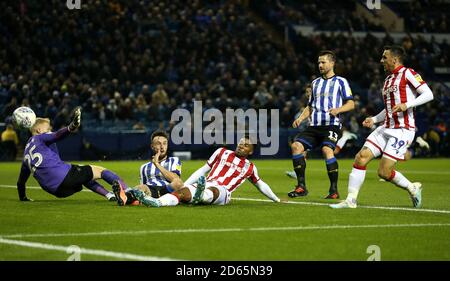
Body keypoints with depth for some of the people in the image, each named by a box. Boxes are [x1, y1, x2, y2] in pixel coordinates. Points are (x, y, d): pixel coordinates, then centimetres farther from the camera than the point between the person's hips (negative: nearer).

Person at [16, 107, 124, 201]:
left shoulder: (26, 153, 27)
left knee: (85, 177, 33)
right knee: (100, 171, 4)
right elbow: (57, 135, -18)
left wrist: (23, 198, 46)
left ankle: (110, 195, 16)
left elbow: (21, 181, 31)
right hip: (63, 174, -7)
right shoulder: (40, 138, 7)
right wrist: (71, 127, -36)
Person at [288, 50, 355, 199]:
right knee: (296, 145, -14)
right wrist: (301, 118, 12)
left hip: (332, 124, -6)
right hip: (314, 125, 6)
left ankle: (334, 190, -21)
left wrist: (338, 110, -19)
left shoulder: (340, 81, 6)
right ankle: (301, 186, -9)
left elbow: (351, 103, 0)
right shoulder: (315, 83, 23)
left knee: (327, 150, -30)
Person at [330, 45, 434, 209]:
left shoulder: (407, 74, -7)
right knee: (361, 158, -6)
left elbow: (428, 94, -13)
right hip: (386, 128, 8)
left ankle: (412, 189, 14)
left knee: (384, 172, -11)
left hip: (402, 131, -8)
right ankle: (351, 200, 0)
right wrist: (374, 119, 15)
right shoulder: (388, 79, 19)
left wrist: (406, 105, -25)